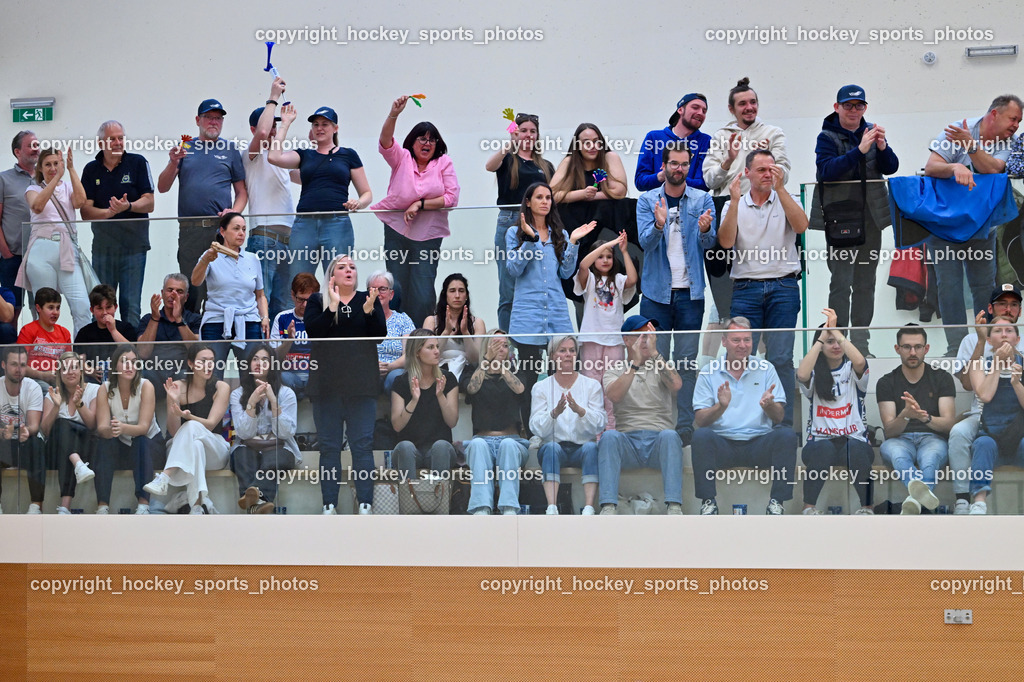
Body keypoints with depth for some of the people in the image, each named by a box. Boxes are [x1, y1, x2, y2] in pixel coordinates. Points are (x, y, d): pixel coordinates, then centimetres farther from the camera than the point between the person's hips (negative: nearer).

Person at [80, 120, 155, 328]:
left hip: (134, 243, -2)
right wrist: (109, 212, -17)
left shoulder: (138, 163, 3)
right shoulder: (91, 169, 9)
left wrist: (128, 206, -21)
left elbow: (149, 203, -1)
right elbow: (85, 212, 2)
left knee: (131, 305, -2)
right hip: (102, 245, 2)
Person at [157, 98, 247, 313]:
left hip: (221, 229, -1)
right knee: (190, 288, 0)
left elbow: (242, 191, 13)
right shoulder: (185, 148, 15)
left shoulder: (230, 149, 13)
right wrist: (173, 163, -6)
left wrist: (235, 211, -6)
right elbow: (162, 187, 11)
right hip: (189, 230, 1)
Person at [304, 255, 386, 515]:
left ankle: (365, 503, 0)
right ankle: (329, 504, 6)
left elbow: (381, 334, -1)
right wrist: (333, 306, -17)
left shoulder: (369, 299, 9)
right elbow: (313, 332, -9)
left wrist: (369, 309, -17)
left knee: (363, 444, -2)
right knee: (329, 445, 2)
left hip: (361, 384, 0)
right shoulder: (317, 301, 6)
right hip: (327, 384, 0)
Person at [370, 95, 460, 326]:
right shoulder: (402, 158, 3)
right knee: (396, 289, 5)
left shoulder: (444, 163, 2)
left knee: (422, 293, -3)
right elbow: (385, 142, -16)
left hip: (428, 234, -1)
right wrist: (393, 115, -33)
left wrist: (420, 204, -13)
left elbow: (452, 197, -5)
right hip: (396, 229, 1)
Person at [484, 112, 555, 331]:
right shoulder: (507, 160, 8)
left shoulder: (545, 166, 20)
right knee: (509, 292, -4)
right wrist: (509, 145, -29)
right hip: (510, 222, -3)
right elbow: (490, 166, -16)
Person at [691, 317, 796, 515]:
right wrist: (721, 406, -21)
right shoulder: (708, 373, 7)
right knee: (701, 436, -31)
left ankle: (777, 502, -19)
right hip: (723, 444, -1)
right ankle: (708, 502, -21)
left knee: (787, 435, -27)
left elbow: (778, 418, 5)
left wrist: (769, 405, -18)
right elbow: (699, 421, -2)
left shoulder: (766, 369, 10)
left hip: (759, 443, 1)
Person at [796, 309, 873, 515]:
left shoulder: (851, 370, 12)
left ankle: (867, 507, -21)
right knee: (824, 448, -36)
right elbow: (802, 374, -14)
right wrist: (822, 337, -8)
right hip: (820, 442, 0)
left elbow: (860, 361, -14)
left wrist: (836, 331, -10)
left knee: (857, 449, -35)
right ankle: (809, 508, -24)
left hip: (854, 441, 0)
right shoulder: (814, 373, 11)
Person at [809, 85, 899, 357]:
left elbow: (891, 168, 5)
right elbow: (827, 170, -20)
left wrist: (882, 146, -15)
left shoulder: (871, 132, 11)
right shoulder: (827, 137, -3)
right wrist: (859, 150, -28)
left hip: (871, 215, 5)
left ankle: (861, 342, 16)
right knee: (841, 281, -10)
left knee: (866, 281, 9)